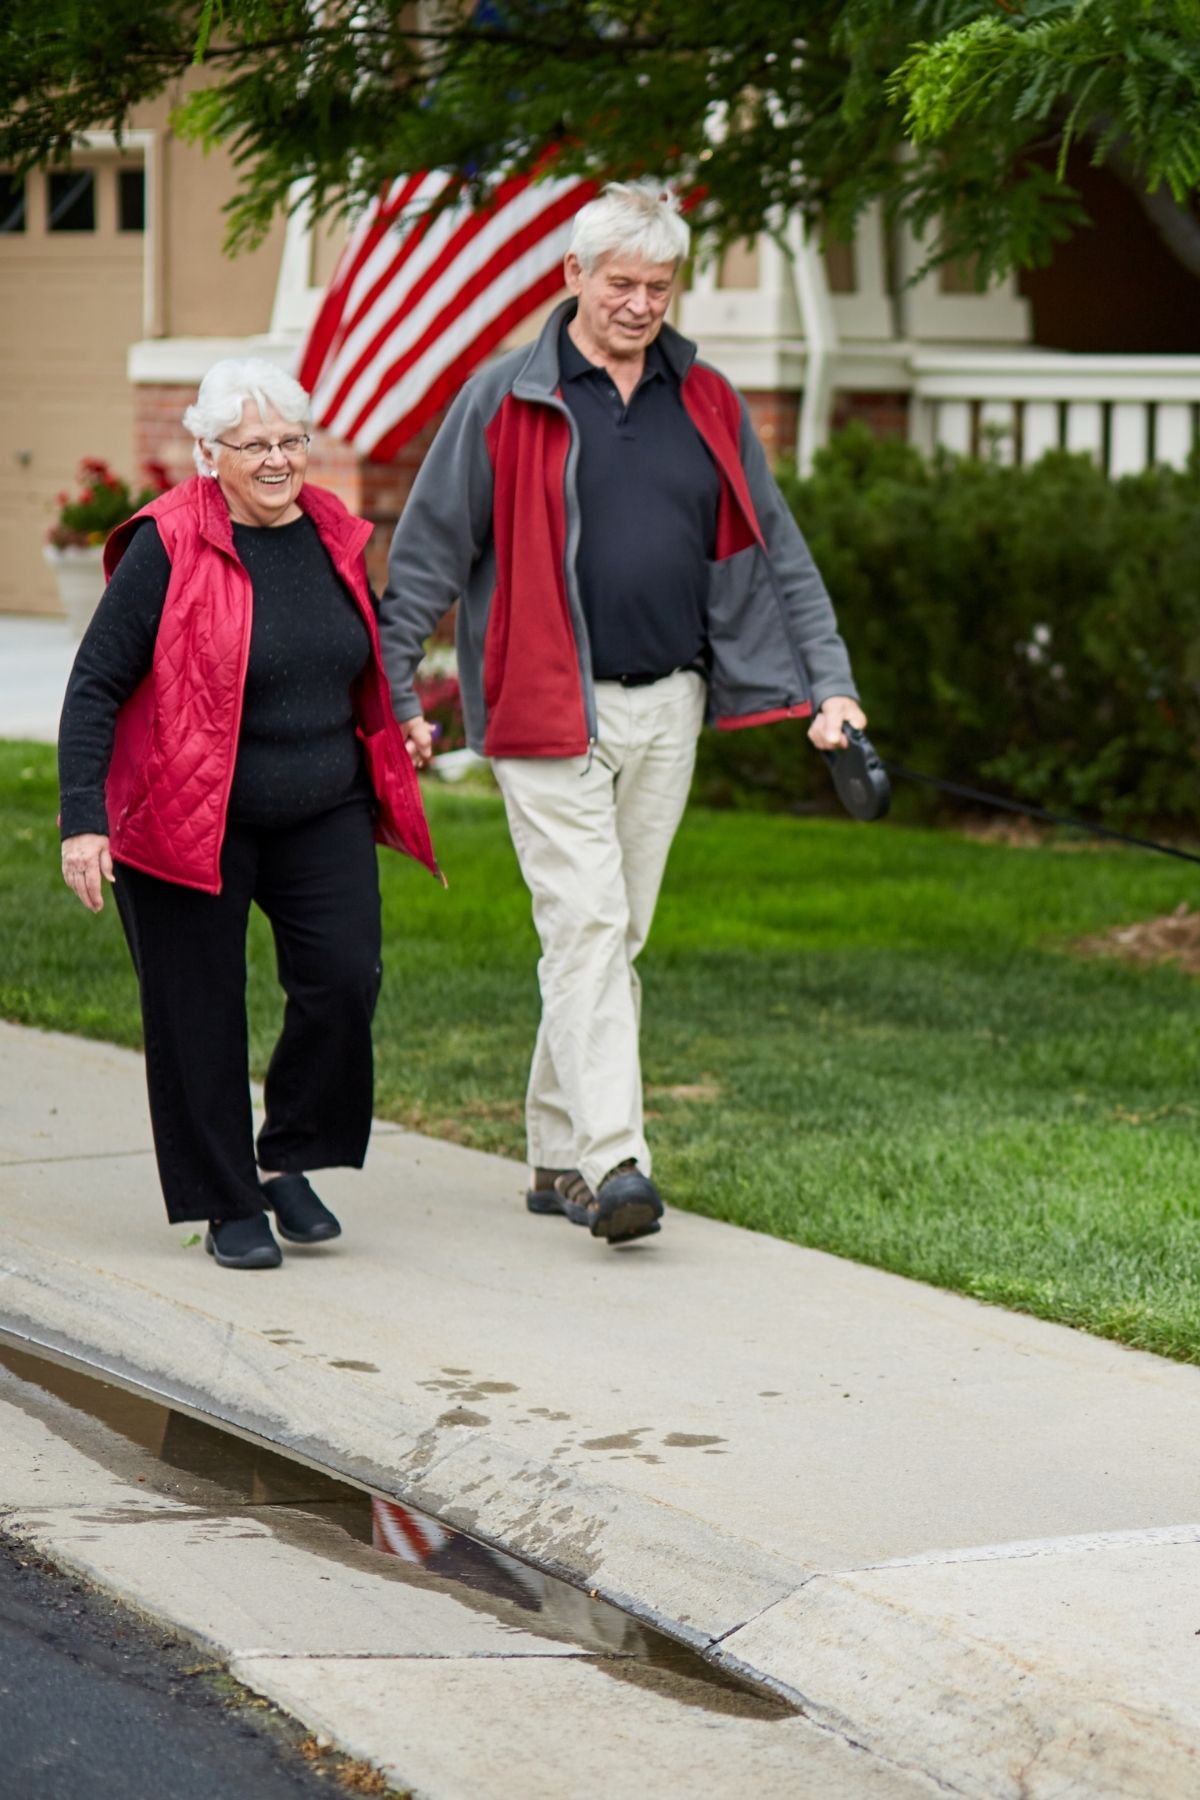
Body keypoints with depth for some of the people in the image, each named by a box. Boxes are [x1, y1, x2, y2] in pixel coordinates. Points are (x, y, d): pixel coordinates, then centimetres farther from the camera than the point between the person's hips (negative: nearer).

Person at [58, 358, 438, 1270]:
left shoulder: (334, 535, 7)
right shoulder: (168, 548, -11)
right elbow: (94, 687, -10)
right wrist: (83, 820, -17)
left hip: (322, 817, 4)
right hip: (191, 819, -4)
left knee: (345, 980, -10)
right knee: (201, 1016, 1)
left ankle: (286, 1159, 11)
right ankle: (228, 1205, 14)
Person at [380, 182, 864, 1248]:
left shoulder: (707, 406, 10)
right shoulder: (506, 401, -3)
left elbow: (778, 553, 14)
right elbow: (427, 553, 0)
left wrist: (828, 682, 7)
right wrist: (395, 694, -5)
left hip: (666, 710, 5)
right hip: (547, 710, -5)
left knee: (619, 937, 9)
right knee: (585, 926, -12)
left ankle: (558, 1155, 20)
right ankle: (612, 1161, -18)